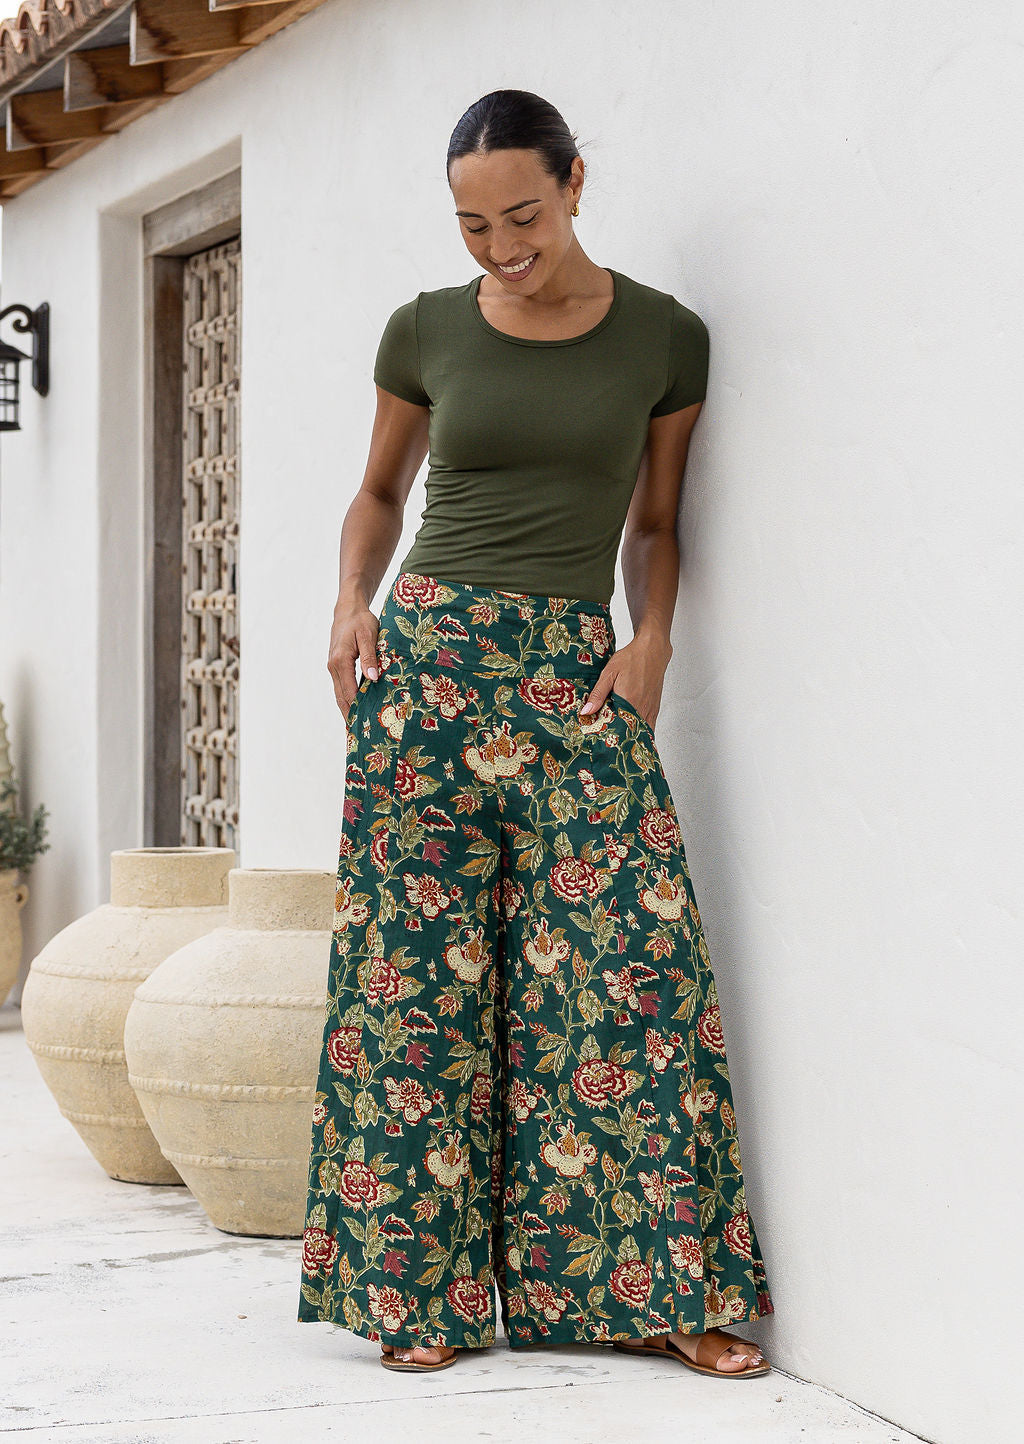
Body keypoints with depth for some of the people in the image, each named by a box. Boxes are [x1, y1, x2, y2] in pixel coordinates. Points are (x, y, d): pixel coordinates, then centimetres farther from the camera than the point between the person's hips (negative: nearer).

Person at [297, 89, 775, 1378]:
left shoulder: (663, 337, 5)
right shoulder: (425, 332, 6)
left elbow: (652, 523, 14)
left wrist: (650, 640, -2)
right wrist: (351, 600, 3)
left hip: (578, 678, 0)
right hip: (426, 655, 0)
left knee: (622, 960, -9)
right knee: (418, 968, -3)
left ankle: (651, 1285, -1)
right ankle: (421, 1286, 4)